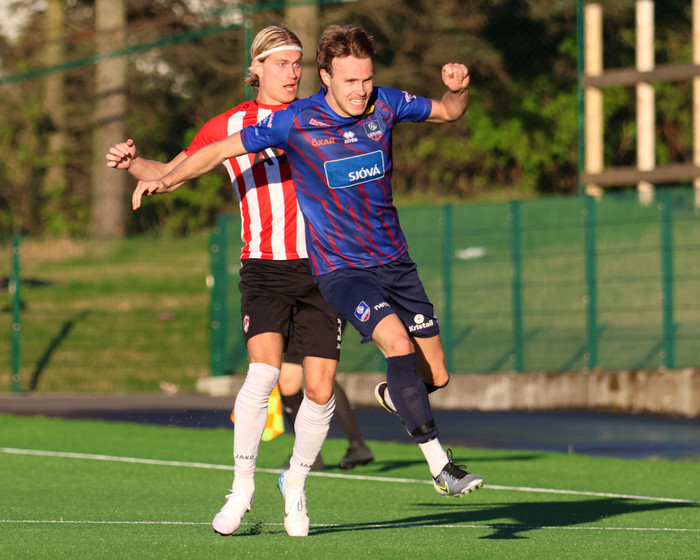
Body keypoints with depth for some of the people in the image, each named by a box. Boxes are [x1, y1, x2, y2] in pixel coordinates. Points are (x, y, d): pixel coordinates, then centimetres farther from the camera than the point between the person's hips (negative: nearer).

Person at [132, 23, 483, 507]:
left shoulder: (384, 104, -3)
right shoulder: (296, 122, -13)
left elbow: (448, 113, 13)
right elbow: (223, 149, -4)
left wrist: (459, 89, -9)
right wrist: (166, 180, -14)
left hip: (395, 262, 5)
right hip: (340, 268, -5)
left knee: (435, 376, 4)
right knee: (398, 343, -29)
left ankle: (391, 396, 41)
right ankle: (440, 464, -27)